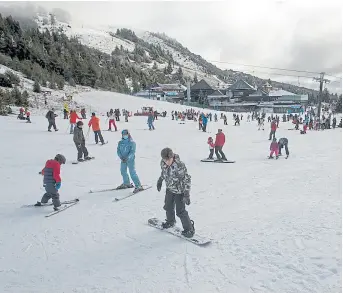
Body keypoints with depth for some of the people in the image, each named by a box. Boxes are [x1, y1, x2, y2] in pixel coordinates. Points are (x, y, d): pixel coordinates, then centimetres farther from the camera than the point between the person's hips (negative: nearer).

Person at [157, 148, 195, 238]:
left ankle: (189, 229, 14)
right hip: (169, 189, 7)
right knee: (168, 207, 23)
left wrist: (187, 194, -27)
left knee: (180, 211, -5)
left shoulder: (179, 165, -33)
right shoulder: (163, 163, -13)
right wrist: (160, 181, 22)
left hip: (179, 190, -7)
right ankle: (170, 222, 50)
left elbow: (187, 179, -27)